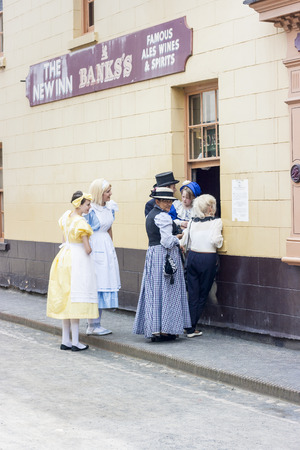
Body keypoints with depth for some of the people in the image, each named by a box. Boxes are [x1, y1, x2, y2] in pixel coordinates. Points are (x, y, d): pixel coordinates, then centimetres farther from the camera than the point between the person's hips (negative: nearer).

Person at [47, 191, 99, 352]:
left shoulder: (66, 216, 7)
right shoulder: (80, 222, -18)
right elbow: (87, 249, -17)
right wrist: (90, 249, 4)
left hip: (65, 256, 8)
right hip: (78, 260, -8)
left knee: (66, 298, 11)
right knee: (75, 299, -5)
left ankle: (65, 340, 15)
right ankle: (75, 342, -2)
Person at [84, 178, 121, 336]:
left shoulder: (110, 208, 10)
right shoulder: (90, 210, -13)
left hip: (106, 248, 8)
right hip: (93, 249, -8)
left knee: (104, 285, 8)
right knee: (94, 285, -4)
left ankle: (96, 324, 16)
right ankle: (92, 326, 4)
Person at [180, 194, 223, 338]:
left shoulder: (192, 222, 6)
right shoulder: (216, 221, -6)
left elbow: (183, 242, 6)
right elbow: (215, 240, -20)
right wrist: (221, 240, 1)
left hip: (192, 256, 4)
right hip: (208, 259, -4)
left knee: (192, 293, 8)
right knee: (203, 294, 5)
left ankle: (190, 327, 7)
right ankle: (191, 328, 5)